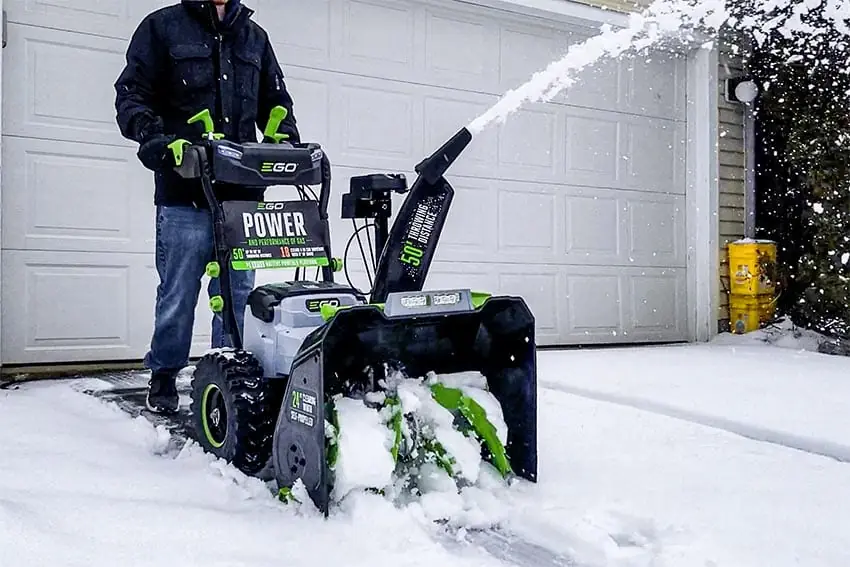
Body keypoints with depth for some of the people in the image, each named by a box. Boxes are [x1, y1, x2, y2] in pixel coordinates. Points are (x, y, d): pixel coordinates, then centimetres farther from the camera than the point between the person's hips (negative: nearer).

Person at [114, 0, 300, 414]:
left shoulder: (255, 37, 21)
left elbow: (276, 101, 24)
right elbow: (131, 93, 2)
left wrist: (286, 138, 4)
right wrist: (152, 132, -17)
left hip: (242, 192, 3)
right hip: (184, 193, -3)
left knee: (237, 293, 4)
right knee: (178, 294, 3)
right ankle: (164, 377, 21)